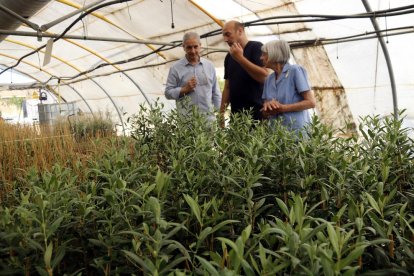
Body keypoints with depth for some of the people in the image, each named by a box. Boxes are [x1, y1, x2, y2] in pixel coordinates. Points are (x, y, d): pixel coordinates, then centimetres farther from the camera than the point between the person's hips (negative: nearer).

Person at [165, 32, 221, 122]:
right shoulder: (175, 68, 3)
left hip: (209, 117, 2)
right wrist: (184, 89, -12)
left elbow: (216, 92, 14)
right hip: (186, 119, -2)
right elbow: (168, 92, 2)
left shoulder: (209, 65, 11)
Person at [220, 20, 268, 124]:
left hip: (256, 112, -5)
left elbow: (264, 77, -16)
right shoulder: (229, 57, 15)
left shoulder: (256, 47, -3)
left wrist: (240, 58, -16)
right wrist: (221, 112, 10)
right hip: (236, 113, 6)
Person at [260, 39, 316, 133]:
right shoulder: (269, 79, 11)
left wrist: (283, 108, -17)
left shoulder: (295, 71, -6)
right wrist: (267, 106, -13)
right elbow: (265, 112, 10)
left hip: (297, 130, -5)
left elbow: (311, 102, -10)